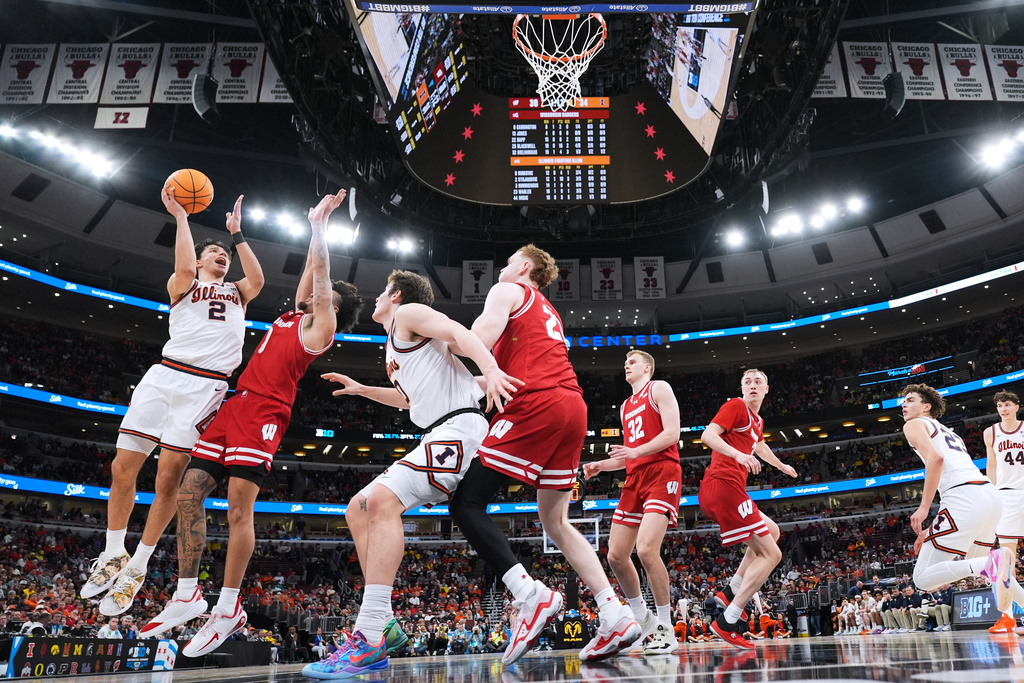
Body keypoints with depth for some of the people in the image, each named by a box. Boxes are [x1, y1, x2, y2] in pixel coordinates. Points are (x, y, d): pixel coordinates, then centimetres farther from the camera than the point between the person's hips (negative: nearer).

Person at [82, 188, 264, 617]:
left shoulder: (237, 293, 23)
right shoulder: (183, 285, 17)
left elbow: (257, 280, 0)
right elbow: (184, 267, -7)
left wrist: (237, 233, 4)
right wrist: (180, 216, -1)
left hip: (207, 387, 0)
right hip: (165, 375, 1)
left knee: (168, 476, -6)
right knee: (122, 468, 0)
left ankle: (137, 567, 8)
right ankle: (112, 554, 20)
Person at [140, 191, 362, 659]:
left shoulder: (321, 326, 3)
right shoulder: (296, 314, 23)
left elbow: (320, 269, 3)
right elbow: (312, 269, 31)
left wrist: (319, 222, 10)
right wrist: (316, 225, 36)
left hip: (264, 413, -8)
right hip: (236, 405, 8)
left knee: (239, 507, -14)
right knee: (188, 494, 3)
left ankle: (228, 609, -5)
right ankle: (187, 596, 11)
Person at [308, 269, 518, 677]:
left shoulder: (409, 312, 2)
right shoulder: (392, 349, 29)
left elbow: (458, 334, -17)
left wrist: (490, 370, -35)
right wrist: (360, 389, 38)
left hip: (460, 427, -10)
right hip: (438, 437, 10)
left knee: (382, 500, -26)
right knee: (359, 509, 7)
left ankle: (369, 641, -28)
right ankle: (384, 624, 5)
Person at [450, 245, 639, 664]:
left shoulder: (508, 291, 11)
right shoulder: (548, 312, 35)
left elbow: (478, 341, -6)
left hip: (536, 405, -8)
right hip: (573, 408, 9)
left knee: (466, 504, -6)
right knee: (555, 521, 14)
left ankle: (530, 597, -21)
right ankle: (616, 617, 4)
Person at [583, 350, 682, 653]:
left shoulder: (659, 389, 2)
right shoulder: (625, 406, 25)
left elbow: (672, 434, -11)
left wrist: (637, 451, -23)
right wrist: (600, 465, 14)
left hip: (662, 474, -8)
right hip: (635, 479, 8)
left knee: (646, 549, -23)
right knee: (616, 555, 3)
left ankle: (666, 629, -8)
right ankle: (642, 619, 22)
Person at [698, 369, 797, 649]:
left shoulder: (757, 421, 24)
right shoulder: (736, 406, -4)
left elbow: (760, 446, 46)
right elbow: (708, 435, -18)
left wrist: (781, 466, 62)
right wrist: (738, 454, -32)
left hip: (724, 489, 10)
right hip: (724, 486, -10)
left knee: (772, 531, 26)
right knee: (771, 554, -9)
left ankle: (731, 592, 16)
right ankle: (727, 622, -13)